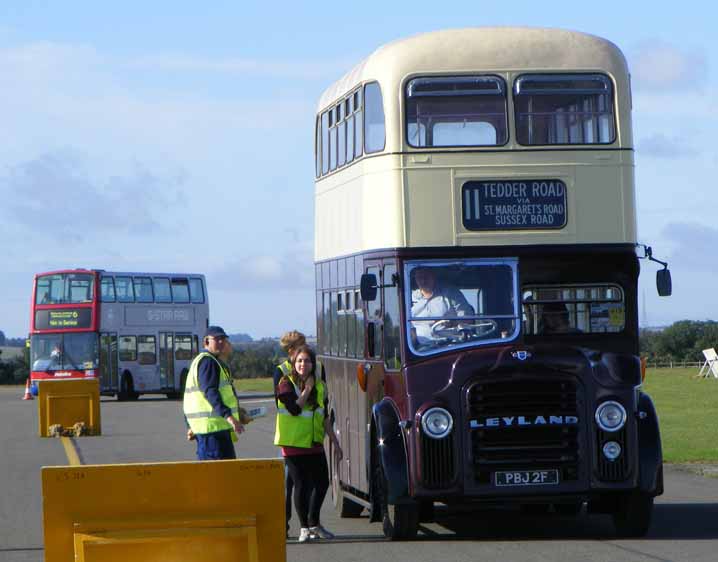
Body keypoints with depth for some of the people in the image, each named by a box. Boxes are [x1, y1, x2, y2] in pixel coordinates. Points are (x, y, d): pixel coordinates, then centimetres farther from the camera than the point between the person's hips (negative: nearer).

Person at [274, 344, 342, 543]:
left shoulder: (320, 386, 11)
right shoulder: (286, 383, -5)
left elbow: (324, 417, 16)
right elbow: (295, 409, -19)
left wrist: (335, 441, 14)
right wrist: (307, 390, -12)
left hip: (315, 443, 5)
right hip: (293, 443, -5)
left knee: (322, 482, 5)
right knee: (302, 484, -3)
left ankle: (314, 523, 21)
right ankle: (304, 528, 7)